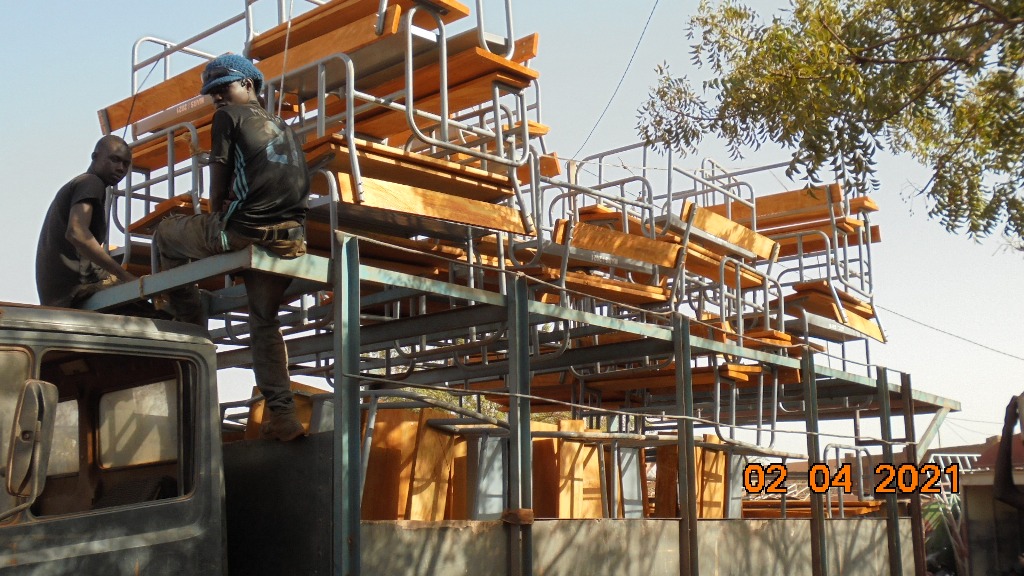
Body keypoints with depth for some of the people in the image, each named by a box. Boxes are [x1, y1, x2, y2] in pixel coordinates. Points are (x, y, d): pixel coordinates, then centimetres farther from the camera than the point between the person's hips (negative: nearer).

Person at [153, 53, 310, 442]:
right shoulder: (283, 127, 26)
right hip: (290, 239, 7)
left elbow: (219, 180, 3)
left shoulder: (229, 116, 5)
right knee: (265, 323, 16)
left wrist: (216, 218, 21)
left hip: (246, 231, -7)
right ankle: (283, 416, 9)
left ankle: (188, 317, 19)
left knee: (166, 233, 17)